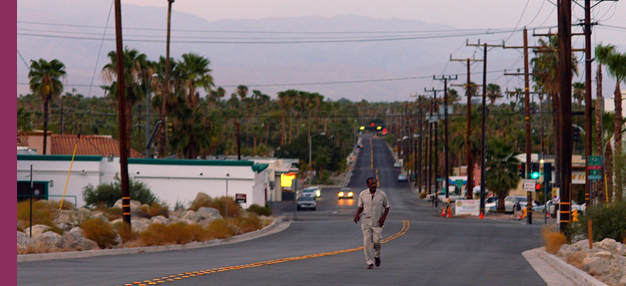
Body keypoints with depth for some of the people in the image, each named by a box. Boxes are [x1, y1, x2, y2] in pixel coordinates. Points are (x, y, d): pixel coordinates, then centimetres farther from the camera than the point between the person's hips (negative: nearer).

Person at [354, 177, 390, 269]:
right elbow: (360, 206, 11)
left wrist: (384, 217, -7)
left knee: (376, 241, -7)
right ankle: (370, 262, 1)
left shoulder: (382, 194, -2)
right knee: (367, 242, -7)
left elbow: (387, 207, 8)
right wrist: (357, 214, -8)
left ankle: (377, 255, 25)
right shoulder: (362, 194, 1)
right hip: (366, 221, 1)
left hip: (377, 222, -1)